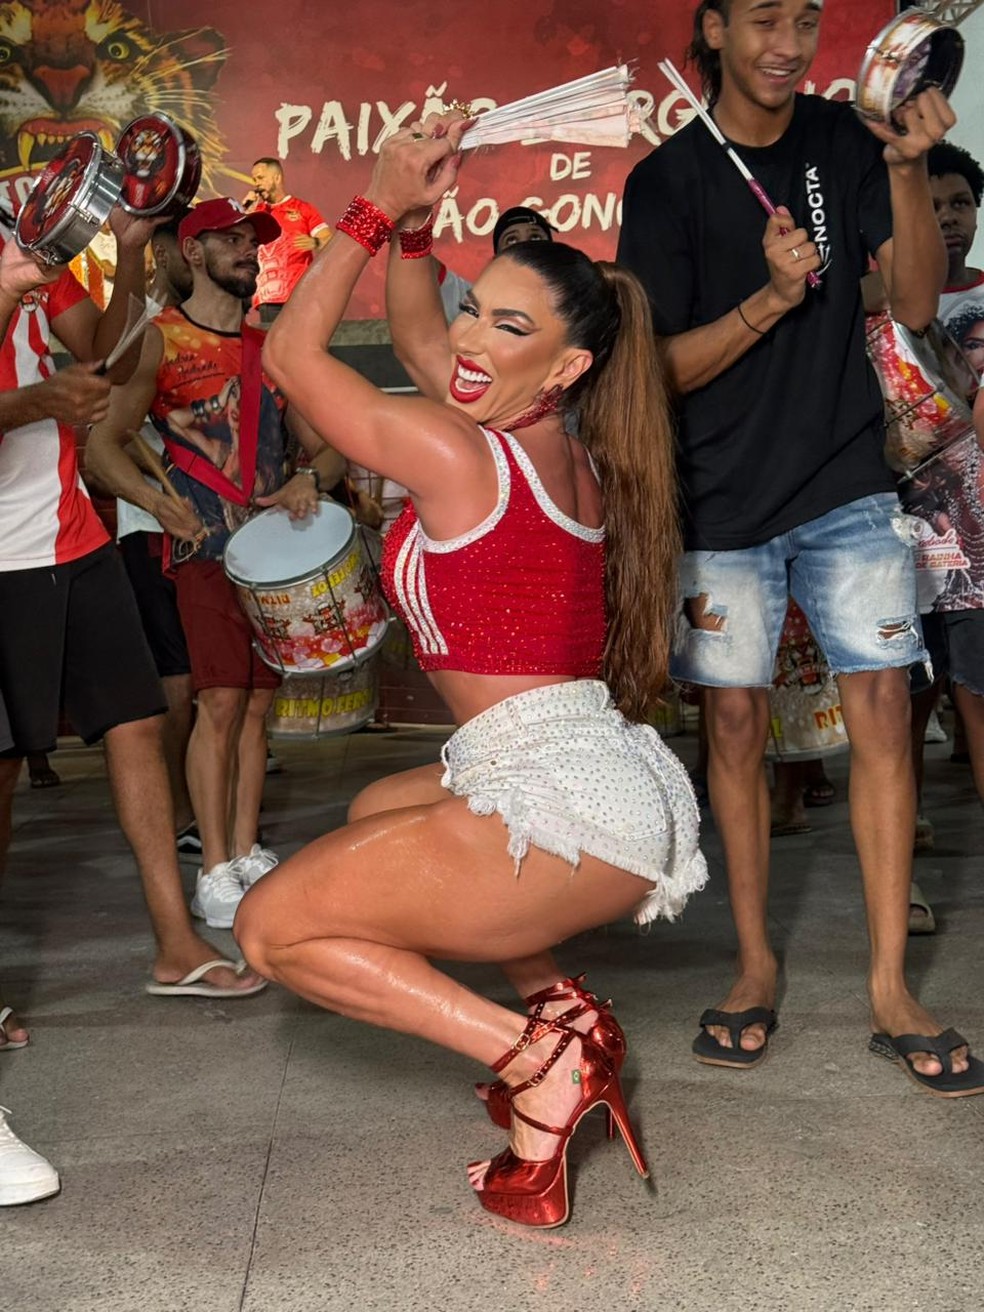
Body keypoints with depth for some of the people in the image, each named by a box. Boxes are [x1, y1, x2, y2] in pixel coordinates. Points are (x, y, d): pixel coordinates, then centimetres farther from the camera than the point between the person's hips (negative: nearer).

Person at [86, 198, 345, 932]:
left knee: (257, 704, 6)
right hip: (207, 547, -5)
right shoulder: (159, 340, 0)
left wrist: (311, 481, -5)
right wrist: (159, 503, -23)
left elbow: (325, 447, 18)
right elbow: (103, 444, -7)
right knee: (221, 702, -11)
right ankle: (216, 874, -6)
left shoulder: (272, 350, 16)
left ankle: (247, 852, 13)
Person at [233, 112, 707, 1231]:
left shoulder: (457, 454, -12)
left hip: (564, 804, -9)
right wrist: (414, 222, 21)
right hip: (624, 794, 9)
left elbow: (290, 352, 4)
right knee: (375, 814, 33)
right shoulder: (568, 455, 12)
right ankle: (558, 1005, 16)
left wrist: (379, 207, 7)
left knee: (270, 928, 3)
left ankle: (534, 1057, -7)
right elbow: (419, 336, 30)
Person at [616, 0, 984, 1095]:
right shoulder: (668, 181, -4)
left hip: (847, 488, 2)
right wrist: (771, 298, -22)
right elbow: (657, 368, -7)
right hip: (723, 500, -2)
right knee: (735, 725, 3)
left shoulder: (842, 141, 4)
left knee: (881, 710, -5)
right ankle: (756, 965, 19)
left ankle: (889, 990, 2)